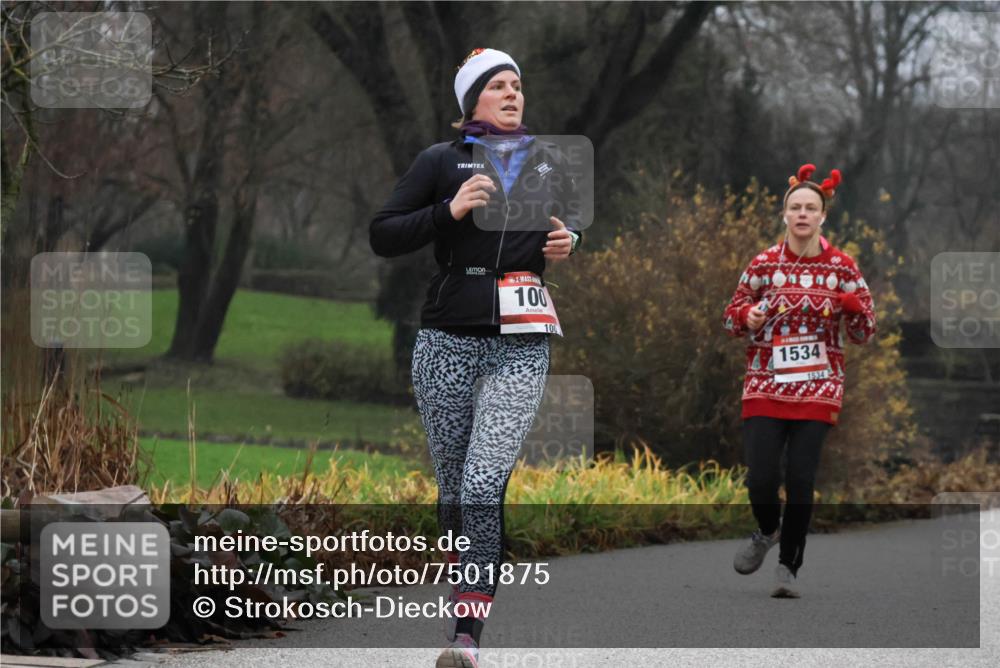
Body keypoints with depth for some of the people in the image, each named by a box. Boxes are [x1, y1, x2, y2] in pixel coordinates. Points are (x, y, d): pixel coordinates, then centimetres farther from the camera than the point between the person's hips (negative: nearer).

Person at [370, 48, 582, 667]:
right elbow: (383, 237, 0)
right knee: (453, 486, 5)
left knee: (484, 484, -15)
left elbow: (571, 222, 29)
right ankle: (467, 587, 26)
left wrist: (568, 241, 6)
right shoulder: (443, 161, 3)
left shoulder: (549, 160, 12)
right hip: (448, 341, 0)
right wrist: (450, 210, -13)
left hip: (521, 349, 0)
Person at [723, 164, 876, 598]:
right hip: (765, 385, 0)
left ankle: (789, 567, 10)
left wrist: (855, 308, -15)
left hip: (817, 390, 0)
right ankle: (767, 531, 25)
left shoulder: (842, 268, 2)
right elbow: (731, 319, 9)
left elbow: (864, 335, 7)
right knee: (761, 478, -9)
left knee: (800, 480, -7)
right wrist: (748, 318, -13)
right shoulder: (764, 265, 1)